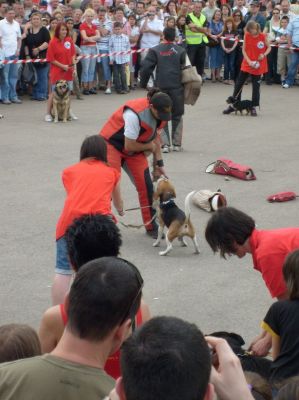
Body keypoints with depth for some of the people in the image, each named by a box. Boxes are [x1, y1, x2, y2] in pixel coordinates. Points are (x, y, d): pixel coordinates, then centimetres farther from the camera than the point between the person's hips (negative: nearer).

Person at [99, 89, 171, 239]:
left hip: (134, 149, 7)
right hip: (112, 144, -7)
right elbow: (129, 146, -29)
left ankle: (151, 227, 11)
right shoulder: (135, 114, -35)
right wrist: (149, 146, -12)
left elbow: (155, 135, 6)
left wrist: (159, 163, 2)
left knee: (146, 185, -1)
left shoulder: (160, 113, -10)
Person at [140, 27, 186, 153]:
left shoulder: (155, 51, -2)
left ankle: (164, 144, -2)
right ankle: (177, 144, 13)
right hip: (177, 87, 1)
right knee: (177, 116, 12)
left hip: (160, 86, -1)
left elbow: (146, 68, -5)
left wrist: (143, 83, 7)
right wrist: (185, 83, 18)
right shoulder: (181, 51, 1)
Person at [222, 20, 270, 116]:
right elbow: (244, 50, -1)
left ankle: (253, 107, 11)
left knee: (256, 86, 2)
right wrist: (249, 61, -13)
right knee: (238, 84, 5)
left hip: (257, 66, -2)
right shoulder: (246, 36, -4)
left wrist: (264, 55, -17)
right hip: (246, 64, 2)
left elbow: (269, 47, 2)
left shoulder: (263, 36, -10)